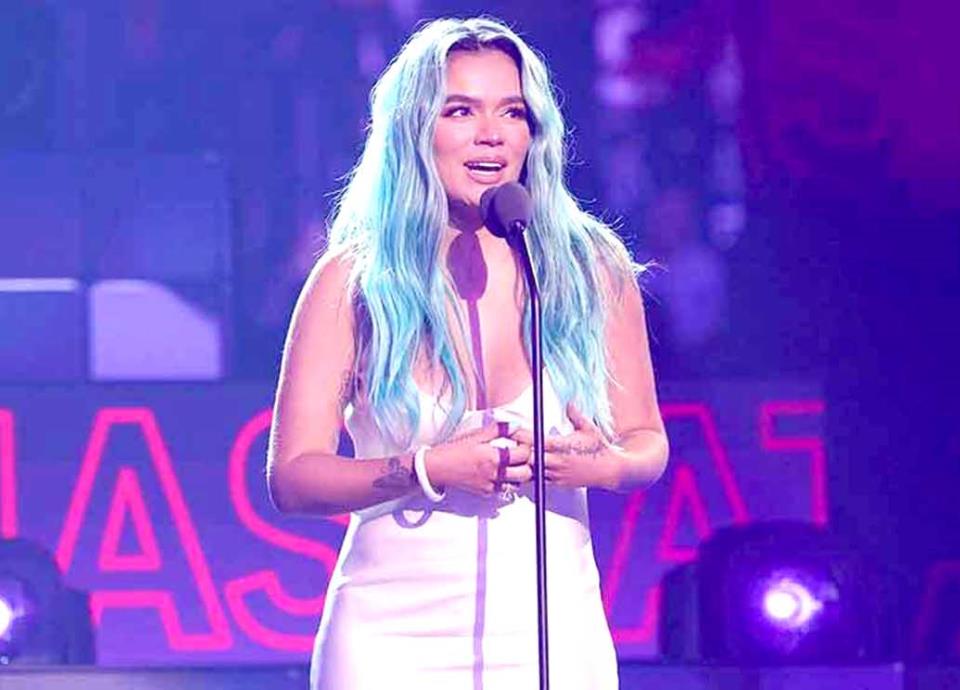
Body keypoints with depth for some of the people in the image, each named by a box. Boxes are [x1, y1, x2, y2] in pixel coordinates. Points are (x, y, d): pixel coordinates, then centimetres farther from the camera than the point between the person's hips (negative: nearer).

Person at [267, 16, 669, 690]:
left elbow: (647, 442, 11)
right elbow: (292, 476, -3)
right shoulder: (352, 282, 0)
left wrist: (605, 465, -11)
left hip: (553, 633, 1)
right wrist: (427, 471, -17)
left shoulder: (592, 271, 4)